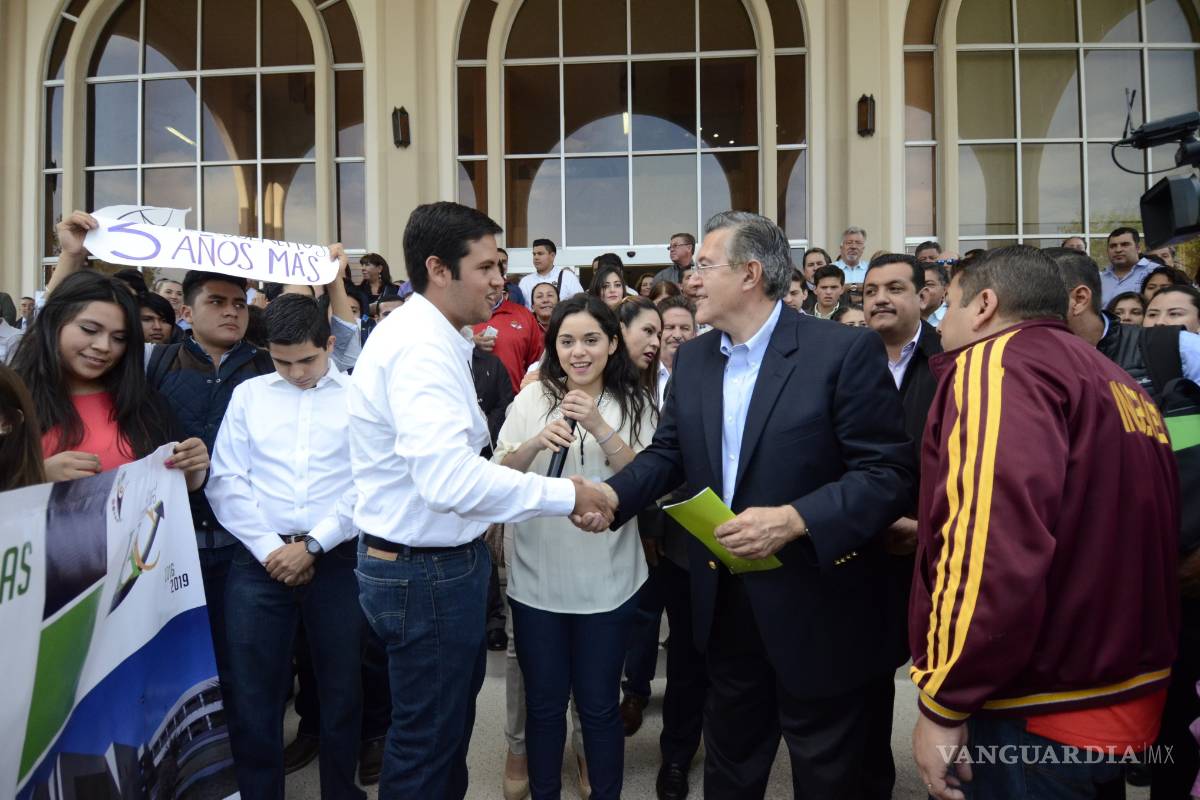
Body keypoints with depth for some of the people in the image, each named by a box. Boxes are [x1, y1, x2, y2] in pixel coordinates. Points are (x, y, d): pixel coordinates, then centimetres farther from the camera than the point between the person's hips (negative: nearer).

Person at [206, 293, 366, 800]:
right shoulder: (248, 394, 9)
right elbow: (225, 479, 2)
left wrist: (312, 544, -11)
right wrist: (268, 547, -6)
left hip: (337, 560, -1)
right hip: (260, 558, 2)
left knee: (341, 689, 12)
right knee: (253, 691, 8)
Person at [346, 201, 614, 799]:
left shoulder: (434, 339, 10)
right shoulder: (421, 346, -23)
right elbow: (450, 480, -34)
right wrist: (565, 495, -25)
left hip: (443, 559, 10)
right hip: (426, 571, -10)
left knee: (449, 724, 26)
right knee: (427, 746, 10)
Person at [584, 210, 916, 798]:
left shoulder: (846, 351, -15)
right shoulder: (692, 359, 5)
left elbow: (889, 474, -18)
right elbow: (668, 453, 9)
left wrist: (794, 520, -30)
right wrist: (613, 494, -8)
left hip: (815, 609, -5)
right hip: (725, 602, 6)